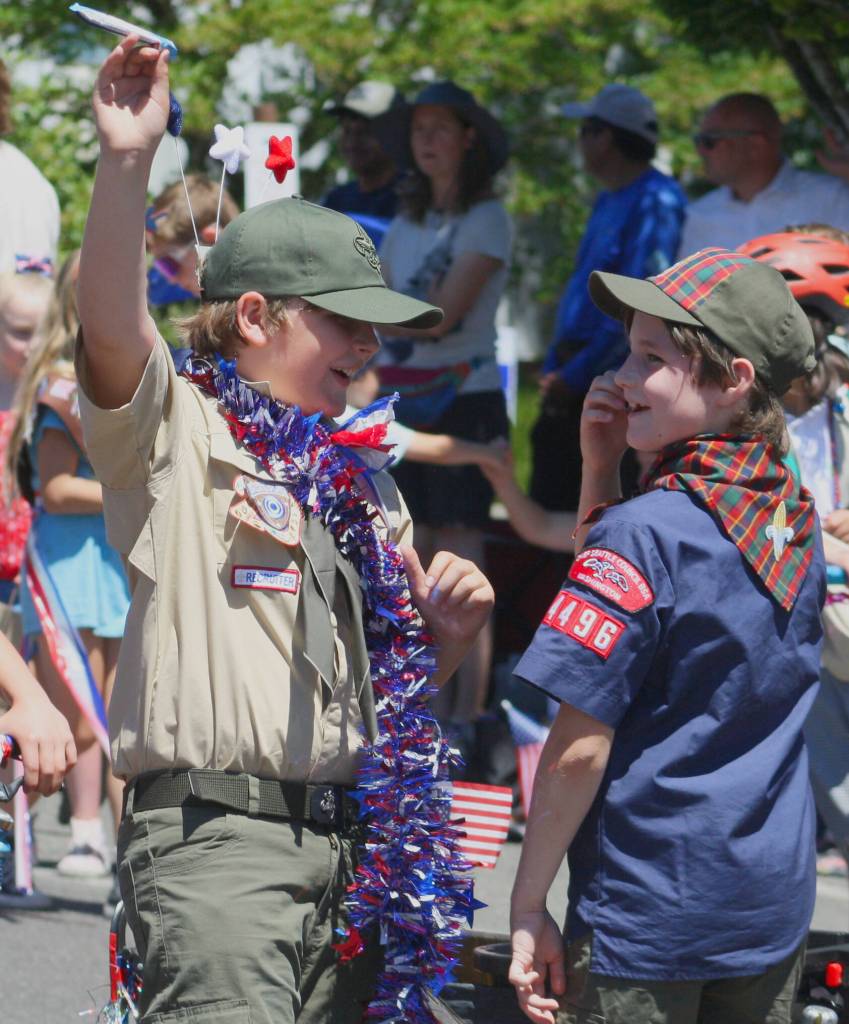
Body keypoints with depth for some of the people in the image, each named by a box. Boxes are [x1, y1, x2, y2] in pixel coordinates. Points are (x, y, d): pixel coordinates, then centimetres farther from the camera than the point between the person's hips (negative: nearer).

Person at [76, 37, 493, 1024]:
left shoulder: (360, 487, 22)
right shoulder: (172, 433, 1)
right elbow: (112, 324, -20)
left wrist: (446, 633, 7)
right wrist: (124, 163, -32)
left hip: (345, 844, 7)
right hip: (214, 838, -7)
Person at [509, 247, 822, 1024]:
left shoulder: (645, 532, -18)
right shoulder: (797, 518, 5)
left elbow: (580, 749, -17)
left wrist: (528, 904, -10)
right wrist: (600, 469, 8)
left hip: (647, 915, -7)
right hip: (776, 907, 7)